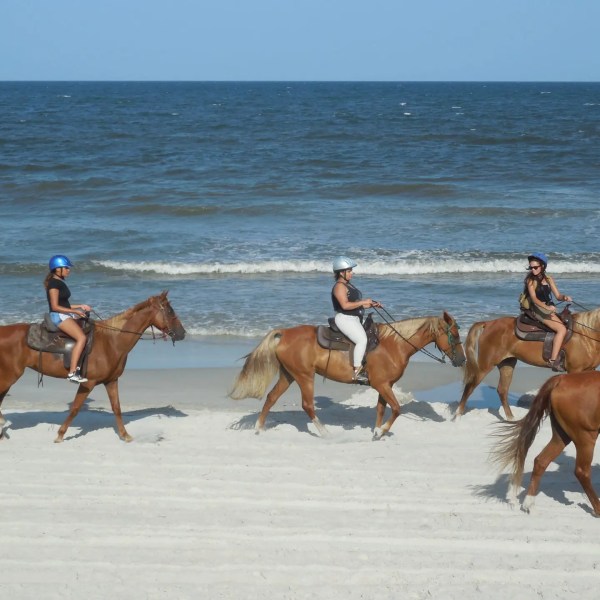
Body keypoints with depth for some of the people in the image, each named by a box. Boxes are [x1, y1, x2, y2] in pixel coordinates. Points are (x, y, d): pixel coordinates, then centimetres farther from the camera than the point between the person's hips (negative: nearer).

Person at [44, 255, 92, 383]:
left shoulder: (60, 282, 16)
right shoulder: (54, 283, -13)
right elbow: (55, 306, -19)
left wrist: (80, 306, 13)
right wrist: (75, 311, -19)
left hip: (66, 315, 10)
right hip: (58, 316, -10)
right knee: (81, 337, -24)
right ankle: (72, 373, -29)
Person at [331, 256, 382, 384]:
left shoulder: (348, 285, 19)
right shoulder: (339, 286, -12)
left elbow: (355, 304, 22)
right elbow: (345, 305, -24)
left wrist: (371, 304, 9)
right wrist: (363, 302, -18)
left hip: (354, 319, 11)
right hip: (344, 319, -11)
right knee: (362, 339, -26)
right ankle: (357, 372, -27)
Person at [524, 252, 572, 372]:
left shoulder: (548, 279, 12)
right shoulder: (531, 280, -5)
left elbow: (558, 295, 8)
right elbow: (534, 298, -17)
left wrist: (565, 297, -15)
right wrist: (546, 307, -32)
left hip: (549, 309, 7)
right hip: (537, 309, -7)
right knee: (562, 329, -22)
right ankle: (553, 360, -28)